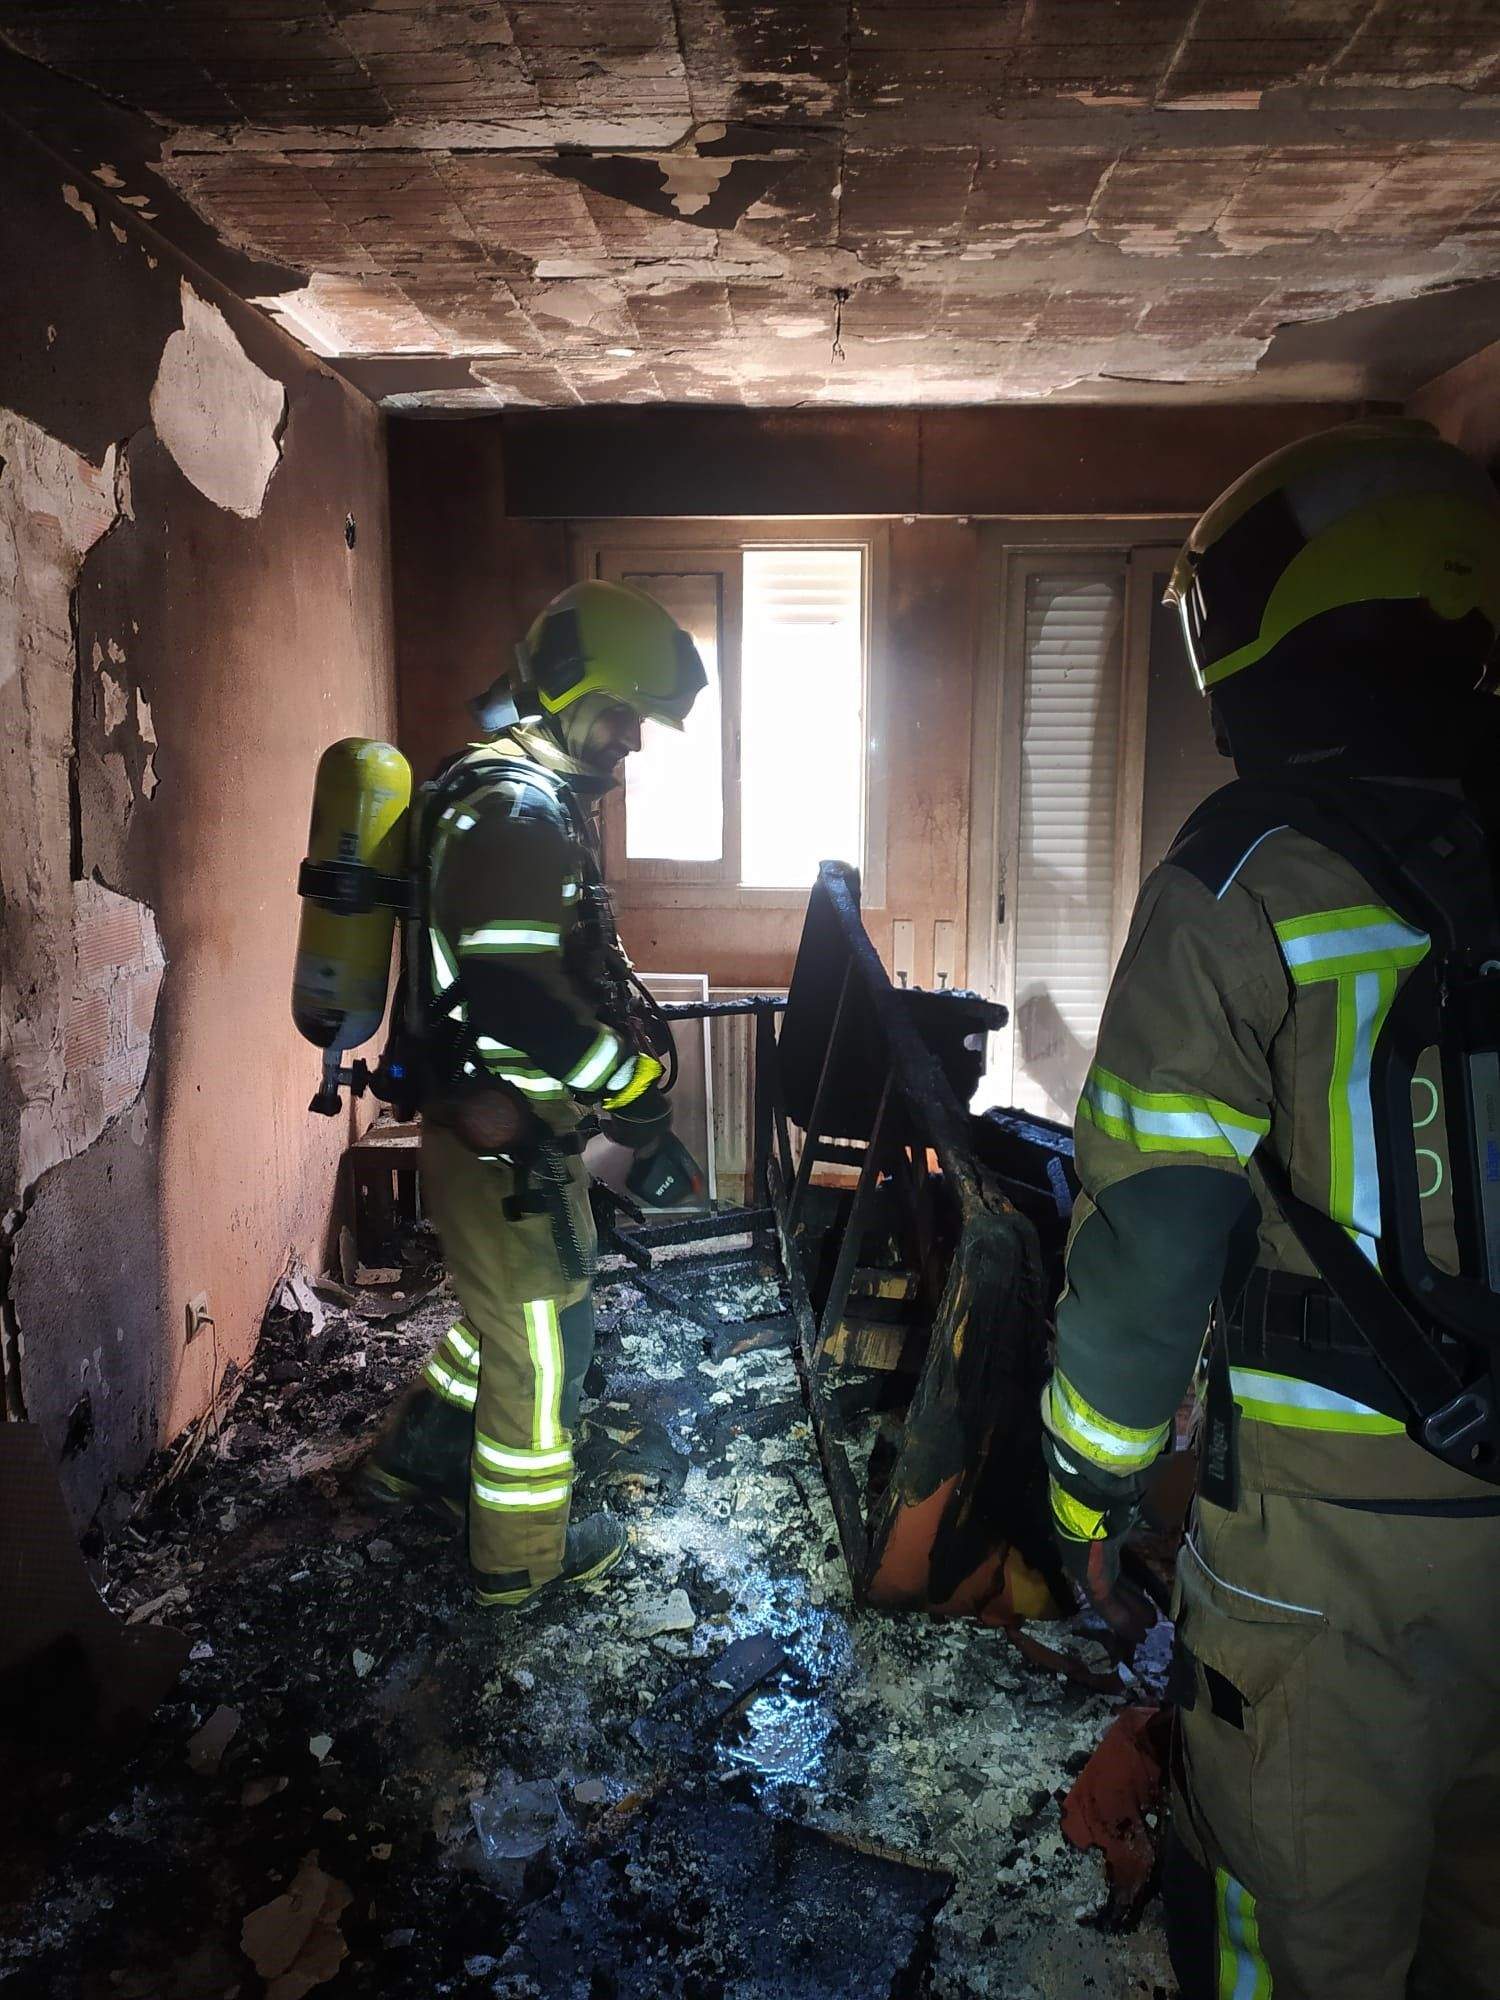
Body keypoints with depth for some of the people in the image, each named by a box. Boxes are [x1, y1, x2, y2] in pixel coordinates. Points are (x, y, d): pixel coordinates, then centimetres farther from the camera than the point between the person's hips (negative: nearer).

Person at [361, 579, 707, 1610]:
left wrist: (639, 1029, 14)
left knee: (511, 1305, 26)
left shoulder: (537, 798, 13)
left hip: (514, 1125, 10)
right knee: (543, 1337, 6)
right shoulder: (511, 810, -22)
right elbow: (511, 991, -31)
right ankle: (523, 1554, 25)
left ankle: (418, 1454, 45)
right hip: (507, 1135, -10)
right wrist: (635, 1089, -24)